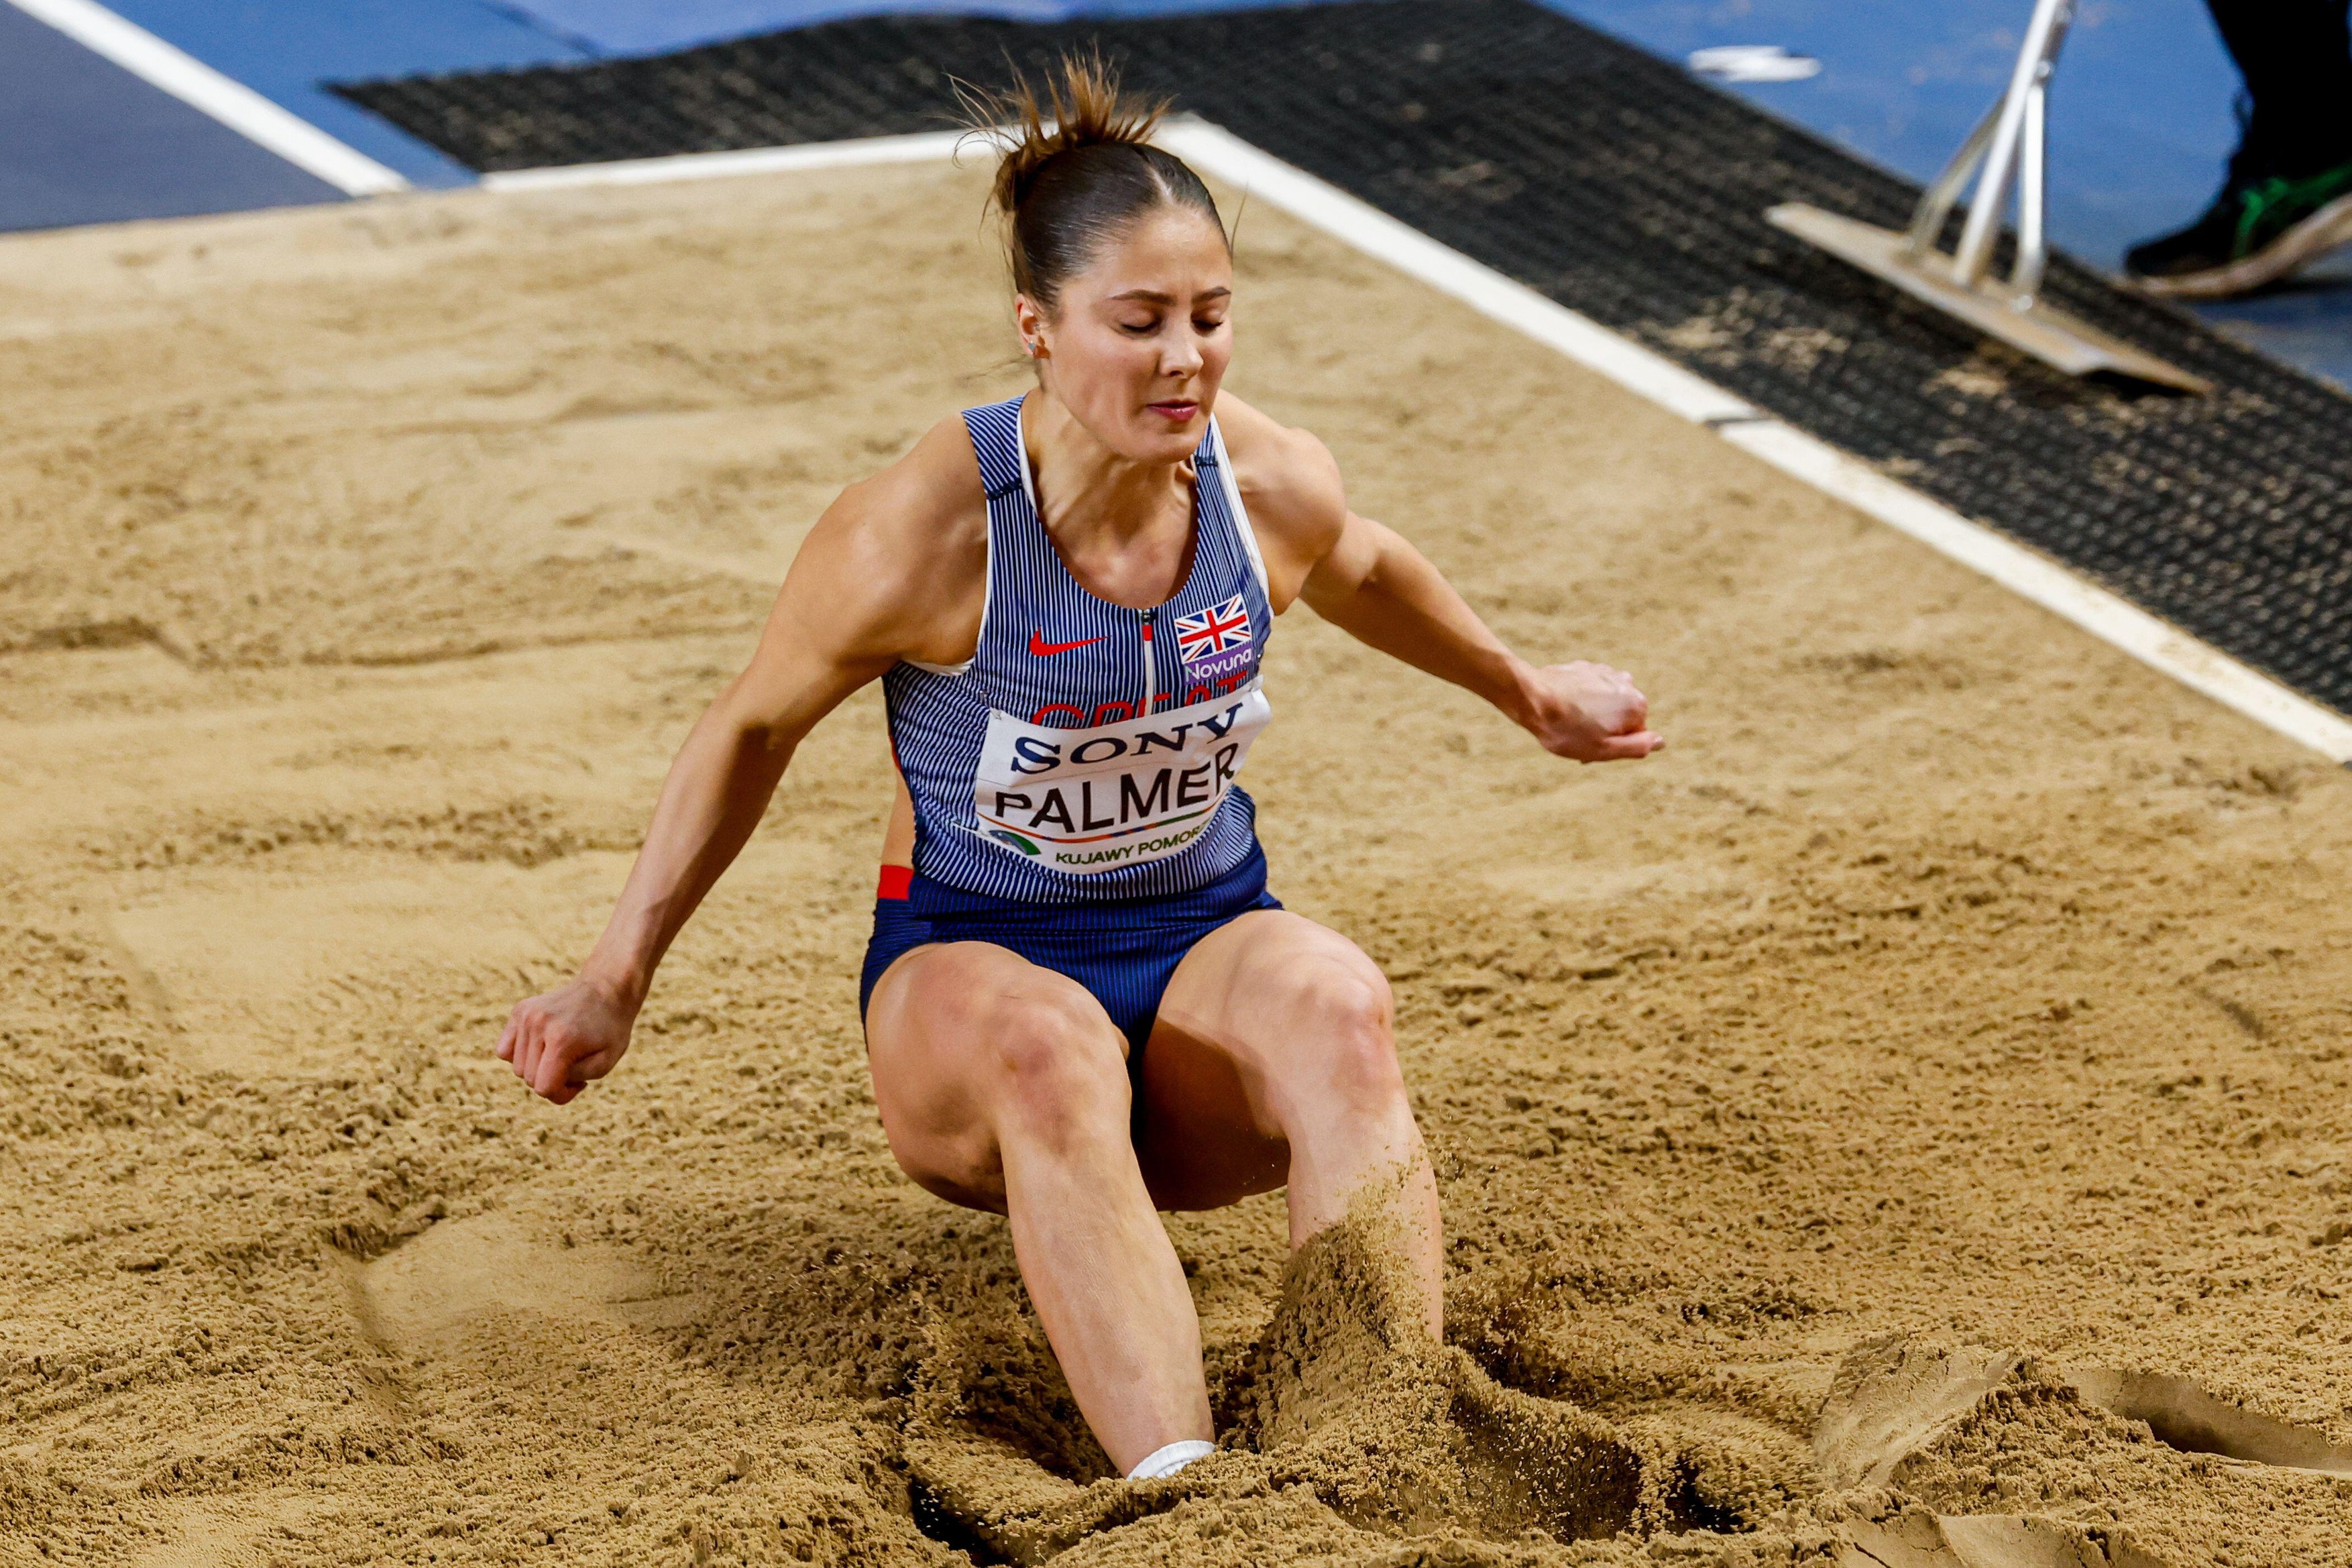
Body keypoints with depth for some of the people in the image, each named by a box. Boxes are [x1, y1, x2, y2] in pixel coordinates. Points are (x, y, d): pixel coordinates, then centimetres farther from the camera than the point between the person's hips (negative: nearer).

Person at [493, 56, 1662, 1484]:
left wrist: (1531, 693, 32)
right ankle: (1182, 1492, -53)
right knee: (1048, 1046, -39)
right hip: (972, 961, -3)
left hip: (1205, 943, 3)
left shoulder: (1276, 487, -8)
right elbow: (752, 732, -2)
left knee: (1336, 1004, -33)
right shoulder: (920, 534, -19)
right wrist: (616, 985, -2)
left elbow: (1365, 572, 18)